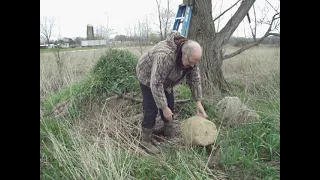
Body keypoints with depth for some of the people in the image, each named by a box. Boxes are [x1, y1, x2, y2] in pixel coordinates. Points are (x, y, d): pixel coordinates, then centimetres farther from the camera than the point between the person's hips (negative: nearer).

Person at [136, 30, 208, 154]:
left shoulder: (190, 55, -18)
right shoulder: (165, 56, -42)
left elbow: (195, 79, -10)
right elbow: (156, 84, -38)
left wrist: (198, 102, -12)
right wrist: (164, 108, -32)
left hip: (164, 78, 7)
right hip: (148, 76, -7)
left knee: (170, 104, 7)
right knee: (152, 108, -10)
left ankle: (168, 132, 24)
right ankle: (145, 140, 2)